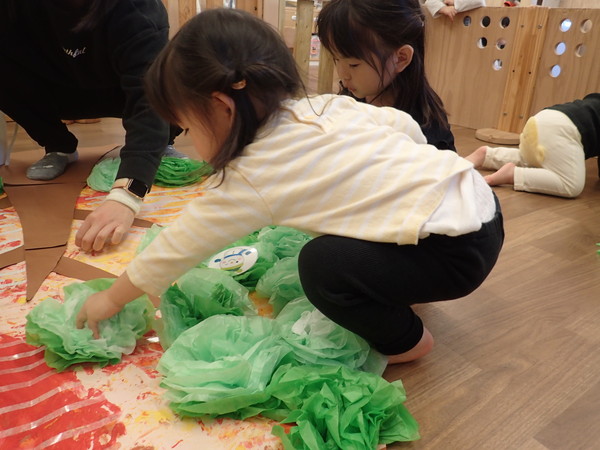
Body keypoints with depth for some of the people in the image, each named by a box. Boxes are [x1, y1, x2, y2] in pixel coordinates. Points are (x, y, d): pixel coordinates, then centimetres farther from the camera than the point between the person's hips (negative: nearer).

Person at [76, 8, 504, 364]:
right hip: (477, 200, 9)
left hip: (459, 248, -9)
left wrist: (112, 298, 12)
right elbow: (408, 126, 11)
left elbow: (177, 247, -4)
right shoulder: (327, 105, 3)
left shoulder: (249, 181, -15)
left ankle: (405, 339, 9)